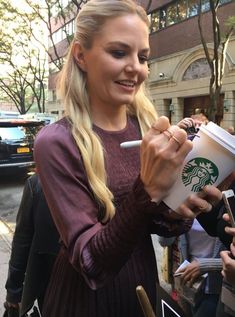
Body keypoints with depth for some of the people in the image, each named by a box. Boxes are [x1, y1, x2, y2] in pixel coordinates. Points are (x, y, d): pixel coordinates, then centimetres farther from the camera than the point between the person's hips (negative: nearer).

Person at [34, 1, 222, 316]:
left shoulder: (148, 127, -8)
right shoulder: (56, 142, -22)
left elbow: (158, 223, 0)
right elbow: (90, 263, -24)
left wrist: (178, 211, -22)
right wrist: (147, 190, -38)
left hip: (145, 286, 5)